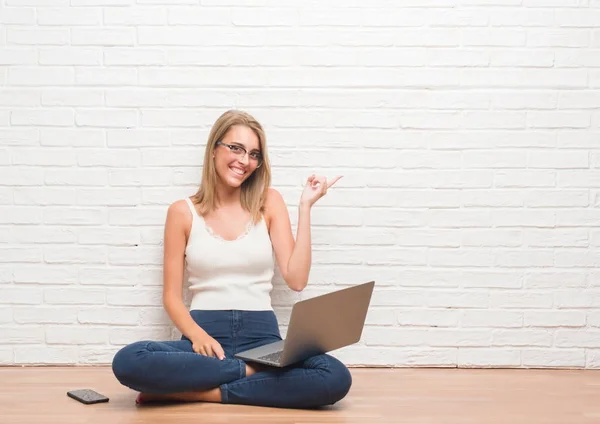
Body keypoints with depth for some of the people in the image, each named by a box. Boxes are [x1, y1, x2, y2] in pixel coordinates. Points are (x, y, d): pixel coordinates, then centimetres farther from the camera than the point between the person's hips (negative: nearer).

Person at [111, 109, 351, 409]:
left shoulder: (269, 202, 9)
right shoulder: (183, 212, 6)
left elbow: (296, 280, 0)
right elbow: (171, 296, 5)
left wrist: (305, 207, -1)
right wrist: (197, 335, -16)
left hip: (262, 337, 1)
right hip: (205, 335, -1)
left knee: (336, 378, -31)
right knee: (128, 362, -32)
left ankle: (200, 391, -21)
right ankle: (251, 372, -18)